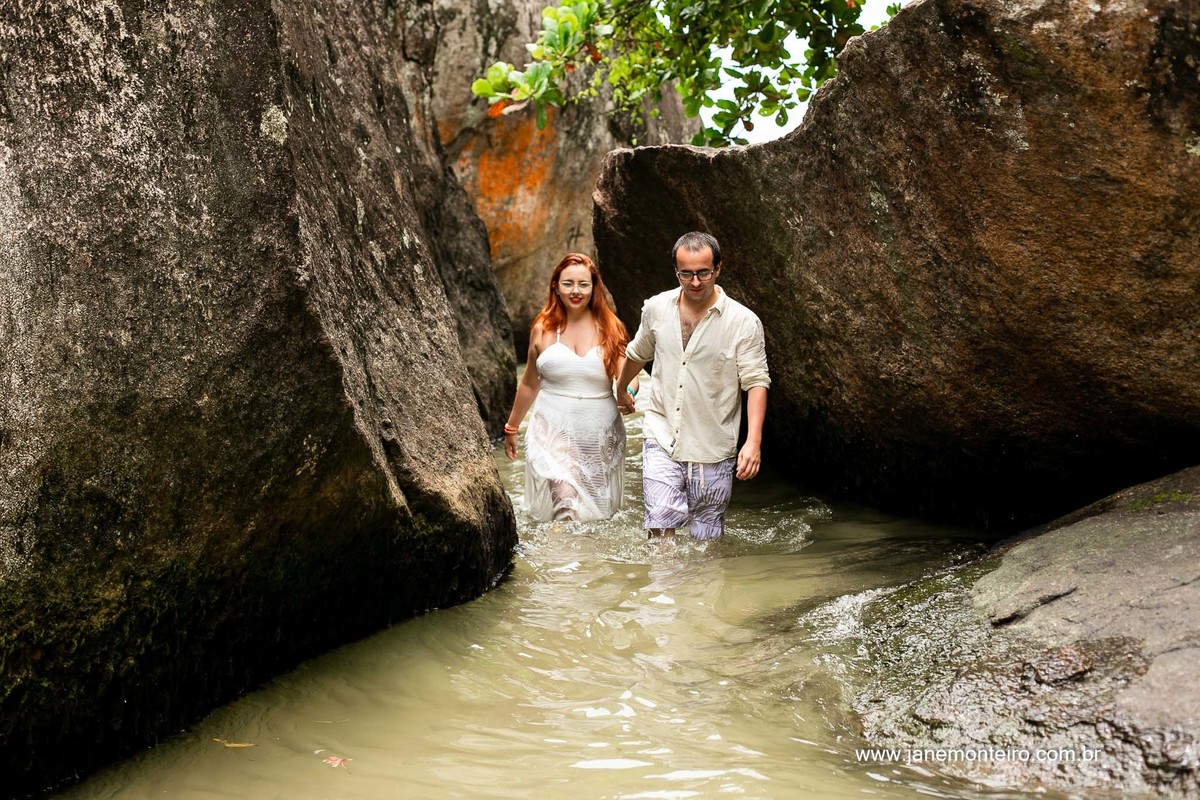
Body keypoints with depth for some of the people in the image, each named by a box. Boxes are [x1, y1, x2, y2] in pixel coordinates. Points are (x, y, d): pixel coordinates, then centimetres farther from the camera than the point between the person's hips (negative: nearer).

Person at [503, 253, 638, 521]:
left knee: (596, 514, 7)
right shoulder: (542, 330, 4)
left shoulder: (609, 329, 3)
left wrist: (628, 392, -30)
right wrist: (511, 427, 21)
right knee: (566, 499, -22)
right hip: (553, 431, -1)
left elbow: (628, 375, -6)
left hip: (600, 437, 1)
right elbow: (529, 383, 15)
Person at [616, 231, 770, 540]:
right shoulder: (656, 308, 2)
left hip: (713, 448, -2)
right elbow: (637, 354, 22)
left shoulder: (744, 322, -9)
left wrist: (753, 440, -22)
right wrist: (621, 391, 37)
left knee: (707, 537, 7)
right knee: (661, 524, -13)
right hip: (662, 439, 2)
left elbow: (756, 382, -11)